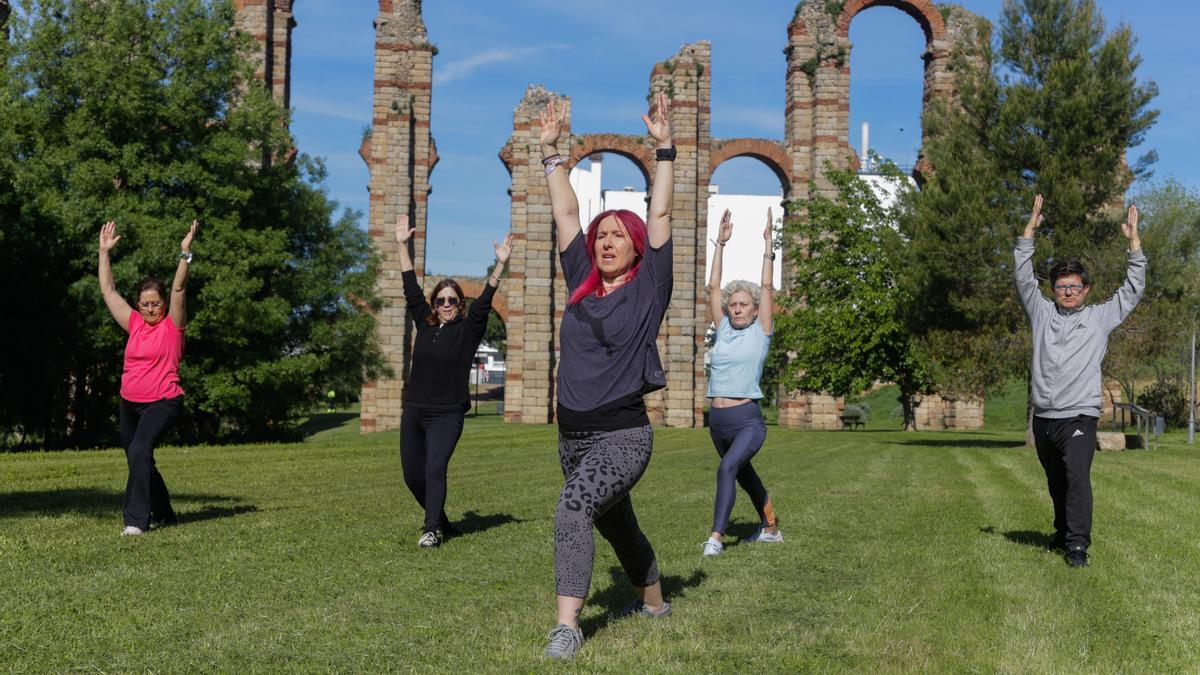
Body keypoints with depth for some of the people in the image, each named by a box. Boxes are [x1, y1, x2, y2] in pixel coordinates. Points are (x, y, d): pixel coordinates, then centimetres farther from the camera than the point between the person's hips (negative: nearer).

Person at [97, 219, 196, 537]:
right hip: (130, 403, 7)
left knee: (139, 451, -25)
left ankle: (136, 519, -25)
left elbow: (179, 289, -18)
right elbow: (108, 290, 11)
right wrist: (104, 251, 9)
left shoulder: (173, 326, -4)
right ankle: (163, 514, 30)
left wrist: (185, 253, -25)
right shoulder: (134, 324, 9)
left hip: (162, 402, -7)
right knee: (138, 459, 13)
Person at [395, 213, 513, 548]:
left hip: (447, 415, -5)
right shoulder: (425, 323, 8)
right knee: (413, 475, 8)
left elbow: (485, 300, -12)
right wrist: (402, 245, 9)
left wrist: (500, 264, -22)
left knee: (434, 469, -20)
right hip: (414, 411, 5)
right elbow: (411, 288, 10)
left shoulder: (468, 329, -1)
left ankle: (432, 530, -19)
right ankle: (441, 523, 26)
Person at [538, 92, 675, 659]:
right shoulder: (582, 285, 7)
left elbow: (659, 214, -9)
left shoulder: (648, 289, -4)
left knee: (572, 509, -27)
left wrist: (664, 147, -10)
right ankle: (652, 601, 44)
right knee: (615, 525, 22)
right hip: (573, 435, 6)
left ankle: (567, 624, -27)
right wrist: (551, 151, 10)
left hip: (623, 434, -6)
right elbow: (565, 213, 10)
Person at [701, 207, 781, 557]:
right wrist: (721, 243, 6)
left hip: (748, 420, -6)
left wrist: (768, 247, -5)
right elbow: (713, 286, 7)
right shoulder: (723, 329, 9)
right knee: (744, 475, 22)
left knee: (727, 469, -27)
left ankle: (716, 536, -29)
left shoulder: (760, 332, -1)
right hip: (717, 420, 6)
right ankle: (771, 527, 41)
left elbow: (766, 288, -7)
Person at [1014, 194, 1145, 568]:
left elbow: (1132, 290, 9)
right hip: (1043, 417, 3)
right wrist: (1031, 227, 4)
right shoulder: (1042, 312, 12)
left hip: (1079, 416, -3)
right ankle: (1063, 531, 32)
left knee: (1078, 479, -17)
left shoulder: (1100, 317, 9)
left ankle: (1078, 544, -18)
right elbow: (1023, 276, 9)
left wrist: (1134, 241, 4)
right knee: (1056, 483, 15)